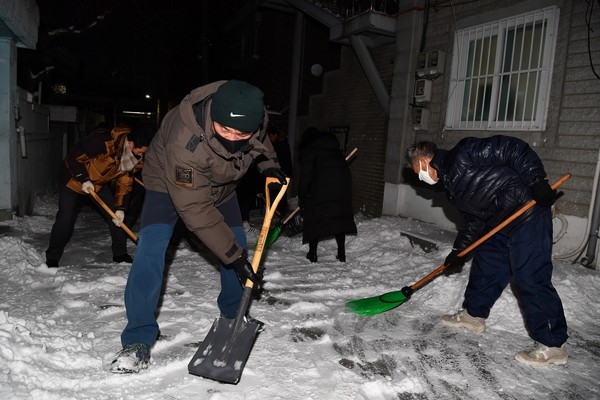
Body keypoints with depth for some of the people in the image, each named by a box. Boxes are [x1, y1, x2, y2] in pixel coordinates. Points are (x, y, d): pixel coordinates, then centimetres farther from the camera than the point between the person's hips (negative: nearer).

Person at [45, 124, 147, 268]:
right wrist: (84, 179, -29)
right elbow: (74, 155, -28)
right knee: (65, 220, -10)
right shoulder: (104, 141, -36)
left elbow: (124, 184, -8)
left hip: (99, 184, 6)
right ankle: (52, 259, 9)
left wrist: (120, 208, -16)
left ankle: (120, 255, 11)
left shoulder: (128, 159, -13)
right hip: (73, 179, -6)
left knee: (116, 217, -2)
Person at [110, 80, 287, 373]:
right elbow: (194, 208, -37)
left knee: (238, 243, 4)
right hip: (168, 181, -5)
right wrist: (232, 254, -35)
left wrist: (268, 163, -13)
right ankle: (139, 339, -9)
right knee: (151, 247, -21)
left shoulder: (253, 114, -27)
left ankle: (233, 314, 27)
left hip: (220, 184, 5)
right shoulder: (184, 142, -43)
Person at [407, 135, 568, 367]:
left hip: (528, 213, -10)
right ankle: (473, 315, 34)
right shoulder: (450, 183, 15)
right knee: (484, 267, 17)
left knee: (531, 278, -7)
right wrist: (459, 252, 15)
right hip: (500, 222, 10)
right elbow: (473, 220, 18)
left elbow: (513, 149, -18)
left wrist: (537, 181, -25)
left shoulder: (463, 154, -14)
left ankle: (552, 346, 4)